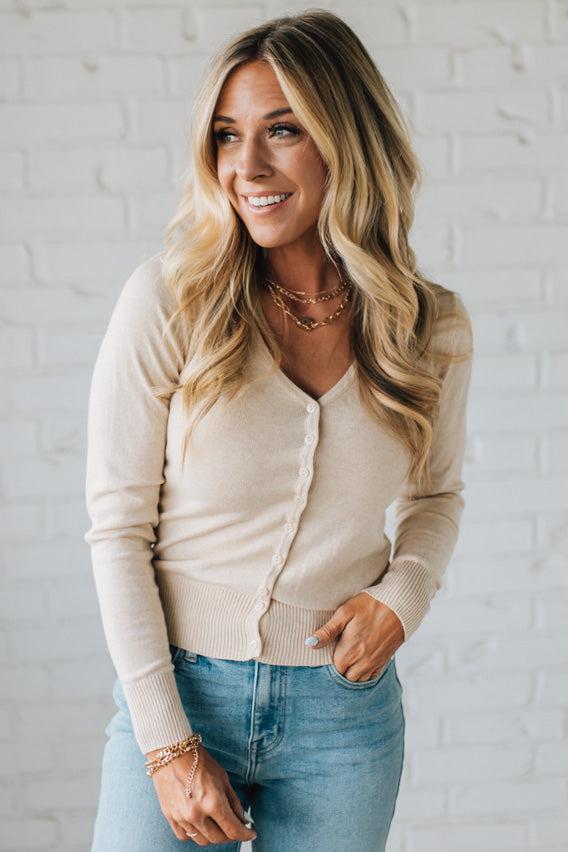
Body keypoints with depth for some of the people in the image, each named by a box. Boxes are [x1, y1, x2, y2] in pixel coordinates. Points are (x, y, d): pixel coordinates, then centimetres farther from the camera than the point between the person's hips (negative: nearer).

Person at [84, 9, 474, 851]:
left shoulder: (433, 330, -3)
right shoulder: (168, 300, -11)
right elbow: (117, 528, -8)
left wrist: (402, 594, -5)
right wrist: (167, 742, -10)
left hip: (346, 709, 2)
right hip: (178, 688, -2)